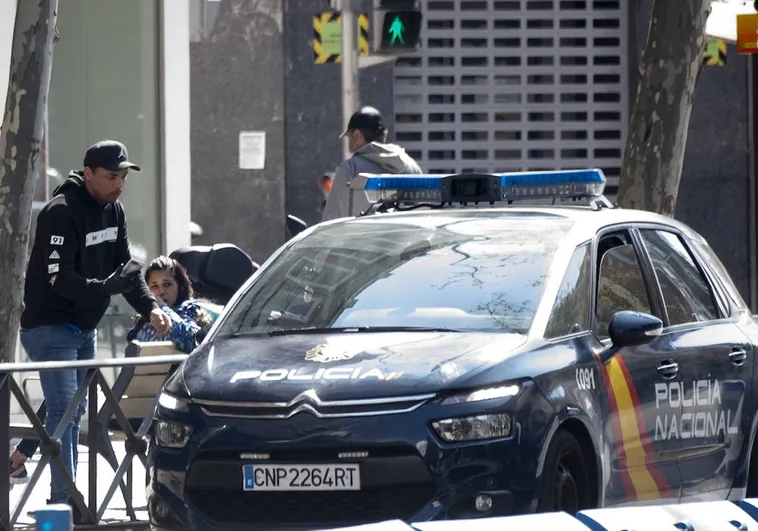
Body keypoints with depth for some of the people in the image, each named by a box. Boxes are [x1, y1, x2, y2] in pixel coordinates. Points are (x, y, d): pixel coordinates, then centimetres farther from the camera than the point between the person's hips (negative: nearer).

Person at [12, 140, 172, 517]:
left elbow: (125, 268, 9)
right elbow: (60, 279, -25)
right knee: (63, 411, -16)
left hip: (84, 327, 9)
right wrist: (108, 287, -38)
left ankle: (67, 501, 18)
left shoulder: (113, 211, 7)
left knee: (74, 413, 12)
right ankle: (63, 501, -21)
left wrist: (150, 307, -7)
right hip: (49, 327, -9)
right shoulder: (61, 213, -20)